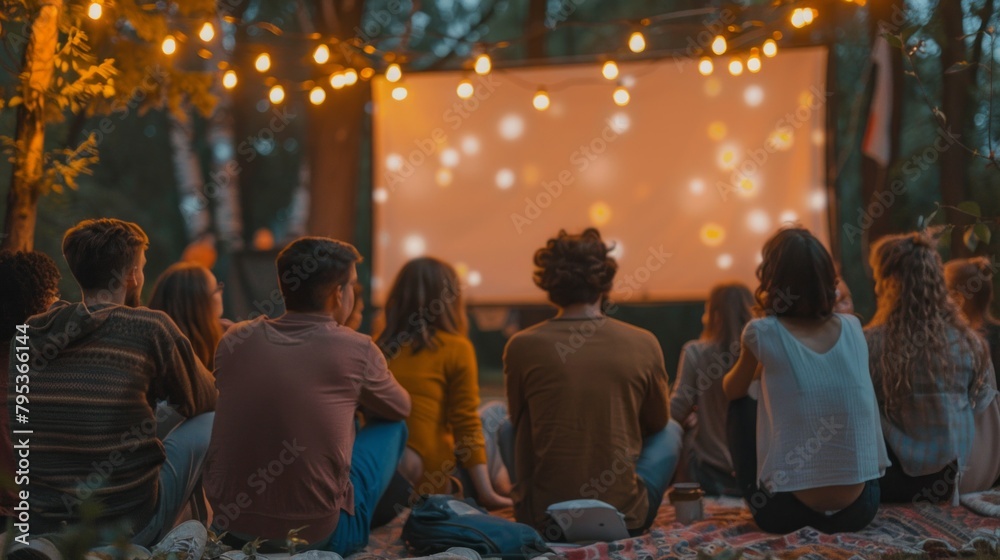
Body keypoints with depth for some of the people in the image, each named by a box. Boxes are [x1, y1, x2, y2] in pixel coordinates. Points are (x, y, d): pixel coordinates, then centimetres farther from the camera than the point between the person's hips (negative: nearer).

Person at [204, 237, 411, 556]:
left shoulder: (235, 340, 1)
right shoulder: (357, 350, -8)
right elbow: (401, 408, 13)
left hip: (229, 525, 4)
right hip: (317, 535, -4)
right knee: (390, 426, 17)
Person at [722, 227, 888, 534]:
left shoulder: (764, 332, -7)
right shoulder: (853, 328, 3)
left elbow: (732, 390, 13)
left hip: (788, 511, -3)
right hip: (860, 508, 3)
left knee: (742, 405, 21)